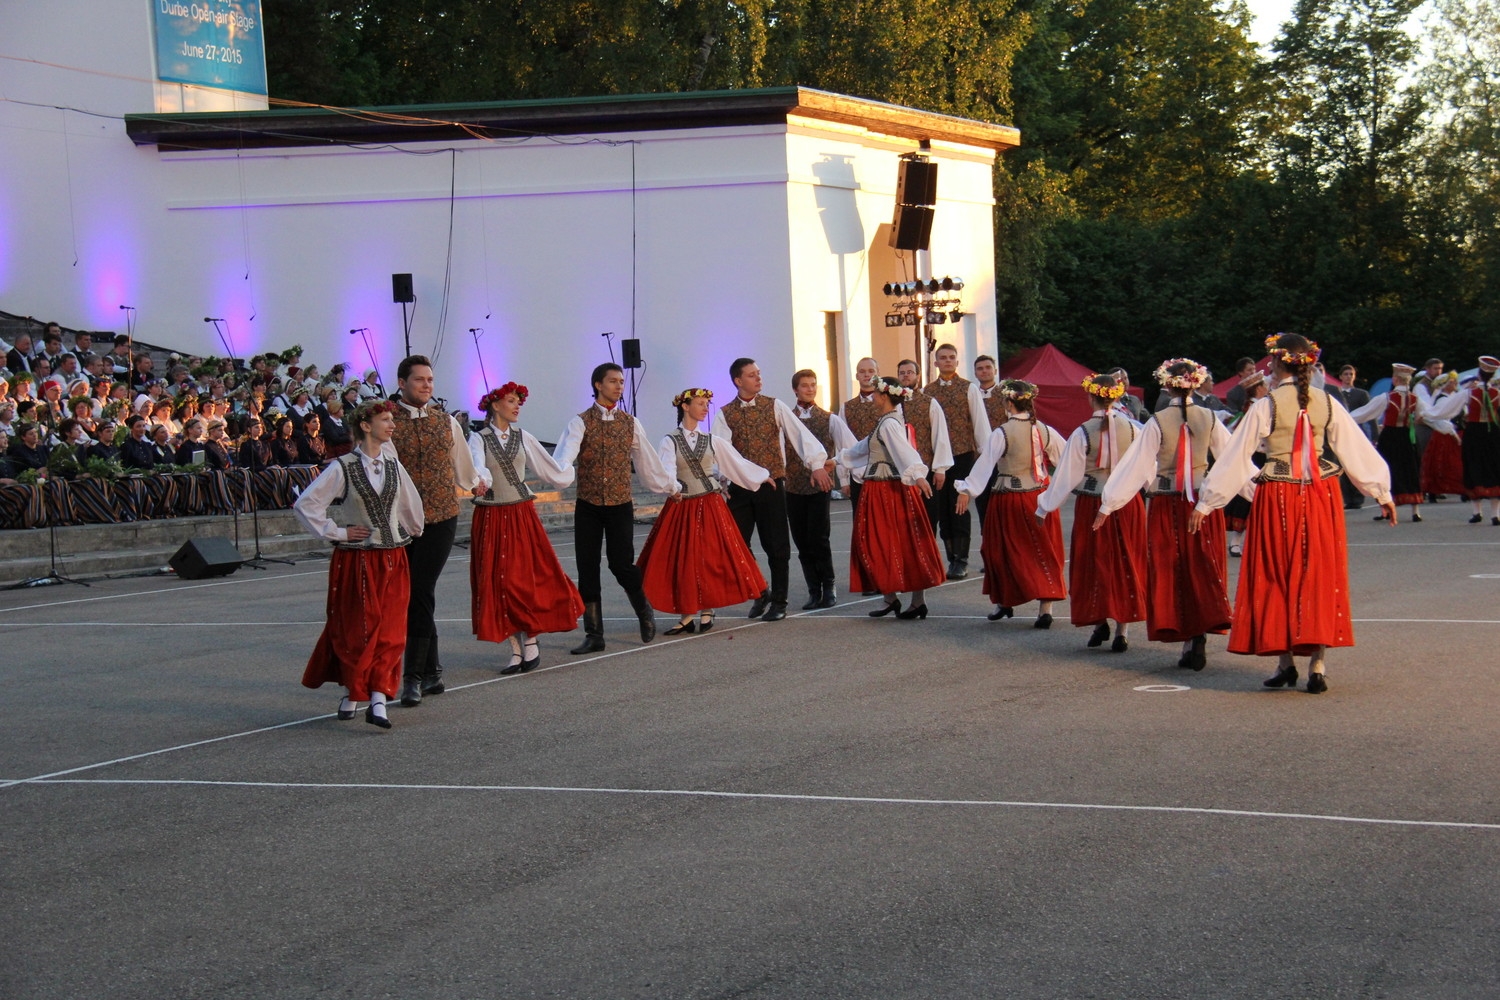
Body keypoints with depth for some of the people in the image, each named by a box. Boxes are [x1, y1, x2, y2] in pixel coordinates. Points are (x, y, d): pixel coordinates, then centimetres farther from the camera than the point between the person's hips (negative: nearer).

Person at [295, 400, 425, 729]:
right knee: (356, 630, 4)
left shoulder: (393, 465, 6)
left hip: (393, 561, 4)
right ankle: (351, 692, 23)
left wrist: (413, 531, 22)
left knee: (390, 632, -4)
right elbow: (305, 505, -11)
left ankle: (378, 700, -7)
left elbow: (411, 504, 21)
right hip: (356, 561, -4)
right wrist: (337, 533, -9)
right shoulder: (343, 468, -9)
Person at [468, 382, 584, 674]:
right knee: (498, 582, 0)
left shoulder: (523, 437, 7)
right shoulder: (479, 439, -1)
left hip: (522, 515, 1)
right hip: (491, 517, -1)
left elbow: (550, 469, 17)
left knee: (529, 578, -5)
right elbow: (477, 464, -23)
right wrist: (482, 478, -43)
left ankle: (531, 642, 6)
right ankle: (516, 649, 6)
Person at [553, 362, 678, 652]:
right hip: (588, 506, 0)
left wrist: (671, 486, 24)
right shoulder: (581, 422, -2)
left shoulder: (630, 424, 7)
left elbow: (648, 461, 17)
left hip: (620, 505, 0)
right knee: (587, 570, 1)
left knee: (621, 564, -8)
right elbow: (565, 453, -19)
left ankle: (644, 612, 22)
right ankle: (594, 635, 10)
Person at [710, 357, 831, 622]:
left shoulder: (774, 406, 1)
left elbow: (799, 433, -9)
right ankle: (759, 593, 22)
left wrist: (817, 464, -21)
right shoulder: (724, 414, 3)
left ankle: (778, 602, 15)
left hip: (772, 485, -1)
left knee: (777, 546, 2)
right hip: (740, 488, 1)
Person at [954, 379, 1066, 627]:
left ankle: (1004, 603, 26)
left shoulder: (1001, 434, -16)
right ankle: (1046, 608, -2)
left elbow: (984, 464, -20)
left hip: (1010, 500, -4)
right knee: (1044, 553, 8)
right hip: (1041, 497, 4)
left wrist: (967, 490, -19)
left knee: (1004, 551, 13)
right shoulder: (1044, 431, -1)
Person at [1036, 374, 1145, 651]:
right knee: (1126, 565, 8)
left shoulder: (1082, 433, -11)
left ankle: (1100, 623, 13)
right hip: (1128, 503, 2)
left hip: (1092, 505, -2)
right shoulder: (1131, 428, -5)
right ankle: (1122, 630, 7)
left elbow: (1067, 475, -6)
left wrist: (1045, 506, 4)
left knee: (1094, 565, 12)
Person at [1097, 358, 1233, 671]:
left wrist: (1107, 504, -2)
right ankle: (1199, 638, -4)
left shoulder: (1157, 422, -8)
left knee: (1172, 573, 7)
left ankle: (1187, 642, 6)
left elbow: (1135, 466, -7)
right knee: (1204, 572, 7)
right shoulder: (1210, 419, -1)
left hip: (1166, 505, -2)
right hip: (1204, 501, 2)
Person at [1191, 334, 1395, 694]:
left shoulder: (1265, 407, -8)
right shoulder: (1327, 404, 0)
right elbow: (1358, 449, 4)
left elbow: (1233, 459, -5)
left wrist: (1205, 504, 2)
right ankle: (1317, 664, 2)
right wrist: (1382, 493, 14)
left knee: (1277, 579, 9)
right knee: (1319, 576, 7)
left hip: (1278, 499, -2)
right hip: (1321, 496, 3)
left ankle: (1284, 661, 8)